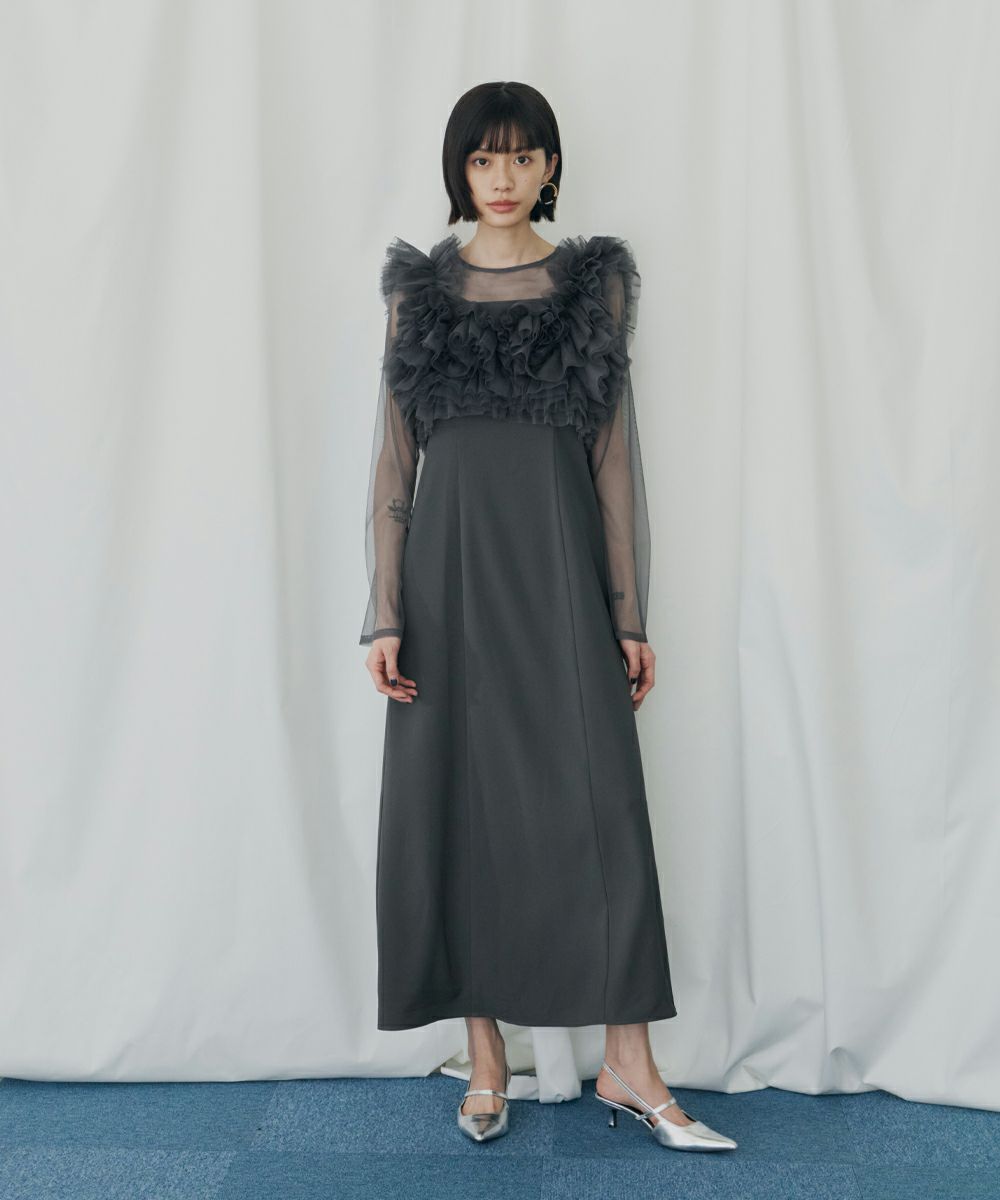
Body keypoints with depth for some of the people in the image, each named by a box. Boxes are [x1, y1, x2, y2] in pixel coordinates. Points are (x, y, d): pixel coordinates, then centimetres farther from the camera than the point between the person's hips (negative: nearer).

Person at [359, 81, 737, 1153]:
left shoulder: (593, 283, 7)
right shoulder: (421, 288, 8)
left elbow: (614, 454, 5)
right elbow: (394, 459, 5)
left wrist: (630, 614, 1)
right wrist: (385, 614, -3)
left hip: (559, 560, 0)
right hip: (451, 559, 1)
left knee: (598, 805, -4)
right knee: (459, 803, 3)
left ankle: (628, 1066, 7)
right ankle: (486, 1056, 16)